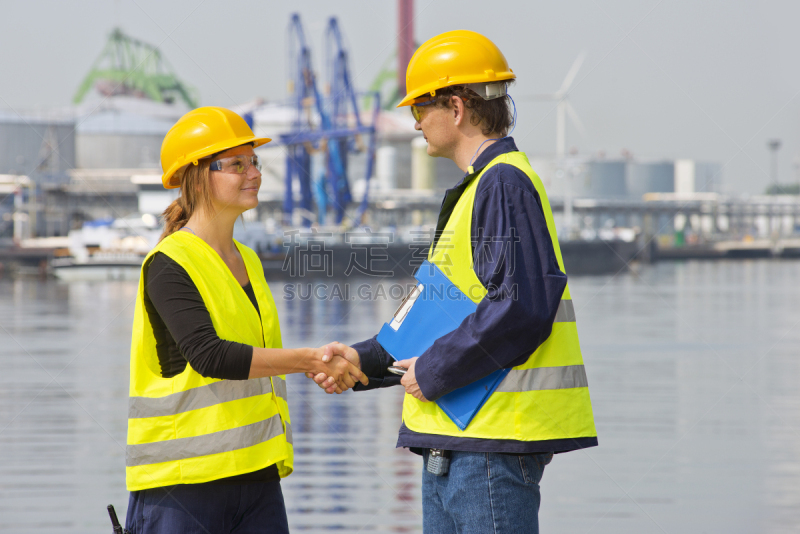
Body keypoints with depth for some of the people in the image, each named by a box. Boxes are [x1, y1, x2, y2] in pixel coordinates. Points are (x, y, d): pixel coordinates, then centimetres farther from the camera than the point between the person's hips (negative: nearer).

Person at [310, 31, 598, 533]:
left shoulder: (504, 184, -13)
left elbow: (521, 308, -23)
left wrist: (434, 372, -16)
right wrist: (364, 359, 18)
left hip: (494, 438, -11)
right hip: (456, 438, 11)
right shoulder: (476, 187, 21)